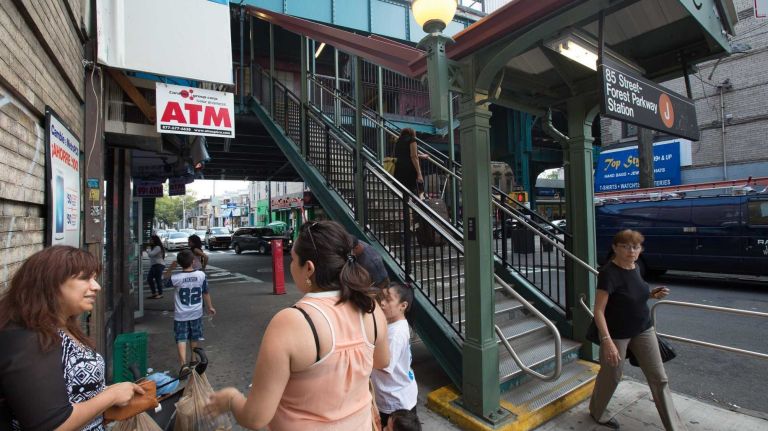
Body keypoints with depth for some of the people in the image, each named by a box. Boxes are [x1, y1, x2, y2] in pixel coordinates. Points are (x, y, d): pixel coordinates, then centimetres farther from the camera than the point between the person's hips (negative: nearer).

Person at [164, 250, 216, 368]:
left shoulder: (176, 278, -17)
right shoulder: (201, 275, -12)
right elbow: (206, 293, 0)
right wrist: (210, 307, 13)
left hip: (180, 315, -2)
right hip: (196, 313, 3)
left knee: (181, 339, 0)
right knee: (194, 338, 19)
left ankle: (184, 364, -15)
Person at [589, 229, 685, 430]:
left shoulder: (635, 267, -1)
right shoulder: (608, 272, -25)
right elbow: (599, 310, -26)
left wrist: (651, 294, -2)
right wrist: (607, 341, -33)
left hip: (643, 330, 7)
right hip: (617, 334, -7)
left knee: (659, 378, 10)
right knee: (611, 377, 11)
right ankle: (596, 412, 36)